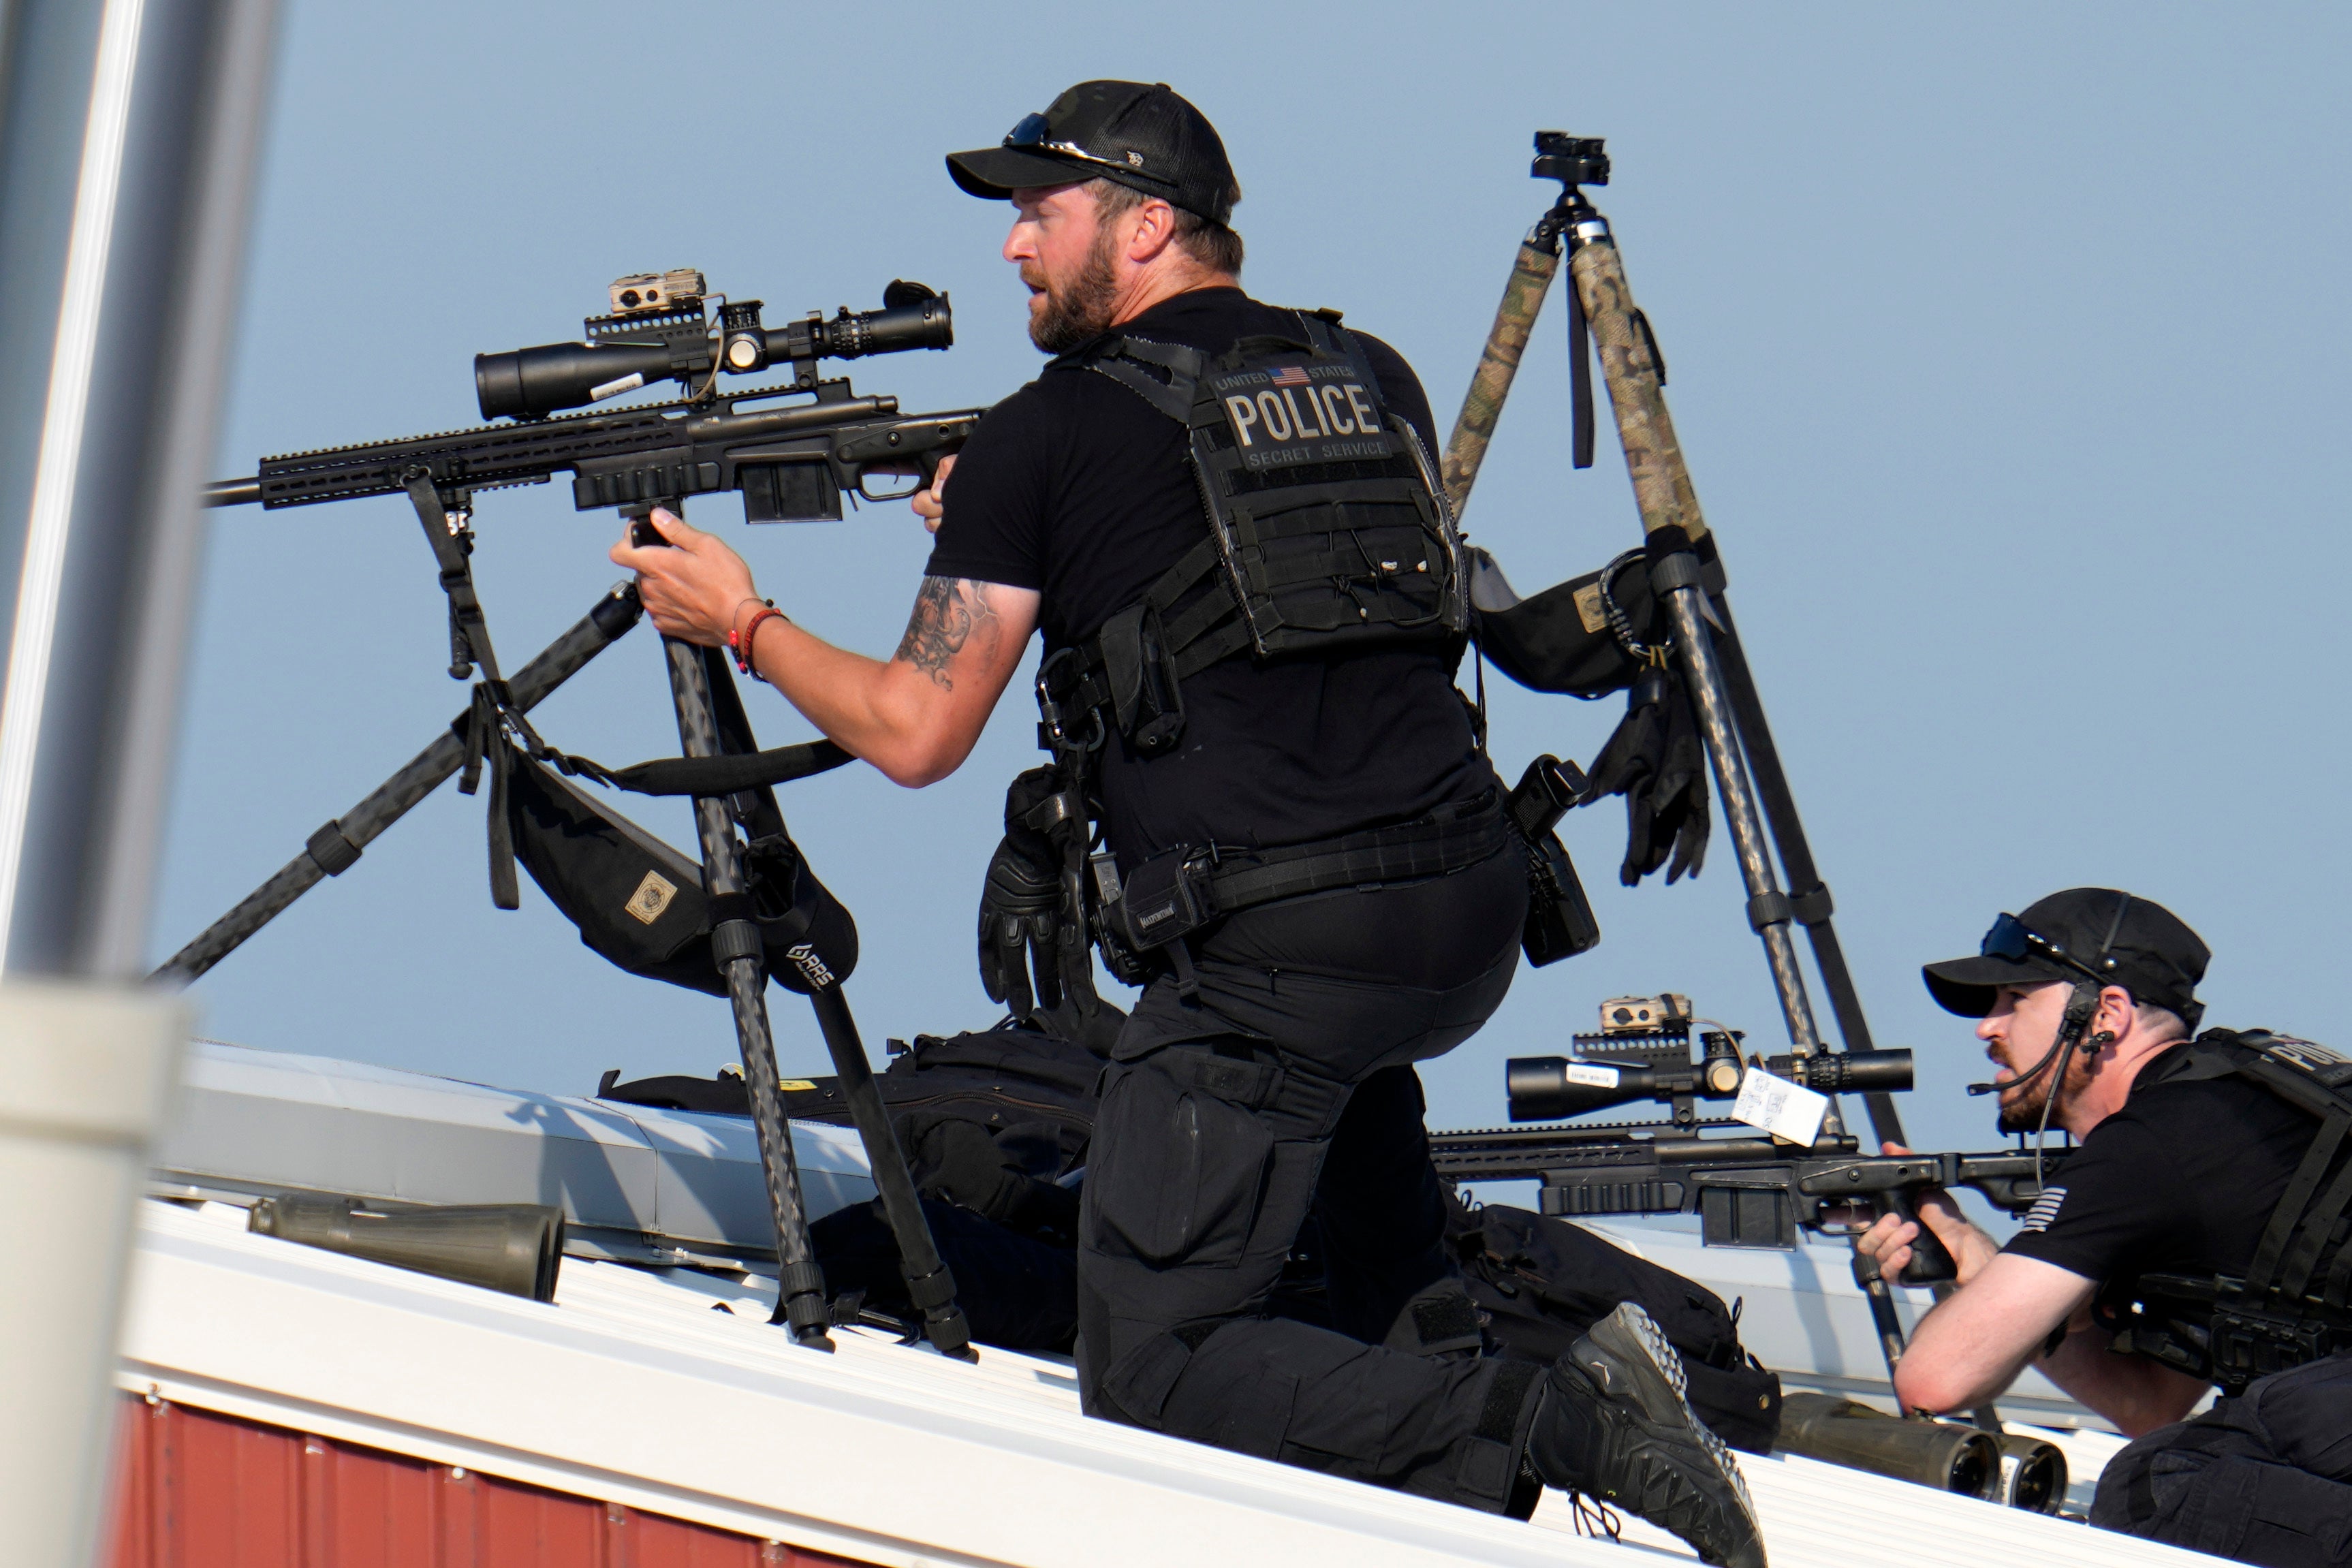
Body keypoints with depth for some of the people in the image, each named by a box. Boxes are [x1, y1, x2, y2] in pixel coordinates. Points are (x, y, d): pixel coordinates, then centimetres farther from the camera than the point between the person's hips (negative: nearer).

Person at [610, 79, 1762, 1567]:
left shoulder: (1048, 437, 1)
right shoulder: (1374, 380, 17)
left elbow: (913, 733, 4)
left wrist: (743, 623, 22)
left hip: (1270, 953, -7)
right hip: (1478, 927, 7)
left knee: (1152, 1373, 0)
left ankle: (1555, 1423, -19)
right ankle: (1431, 1338, 27)